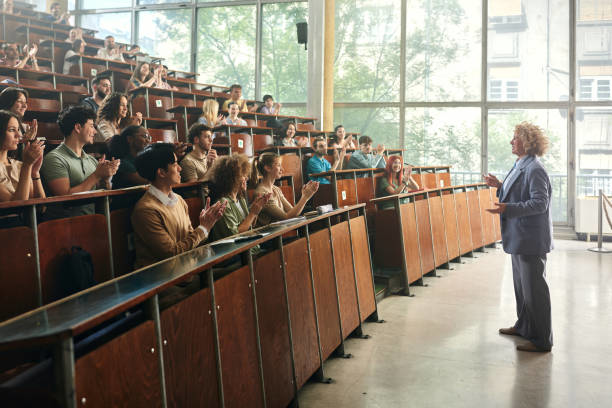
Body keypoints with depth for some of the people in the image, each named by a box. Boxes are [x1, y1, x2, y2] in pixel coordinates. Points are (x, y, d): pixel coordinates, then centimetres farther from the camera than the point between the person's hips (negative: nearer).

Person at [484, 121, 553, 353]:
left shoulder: (534, 169, -19)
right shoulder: (521, 166, 12)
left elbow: (540, 203, -25)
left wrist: (508, 208, -30)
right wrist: (499, 187, 13)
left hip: (531, 239, -11)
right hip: (519, 238, 11)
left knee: (534, 289, -3)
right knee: (521, 285, 22)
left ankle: (542, 340, 7)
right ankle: (523, 326, 37)